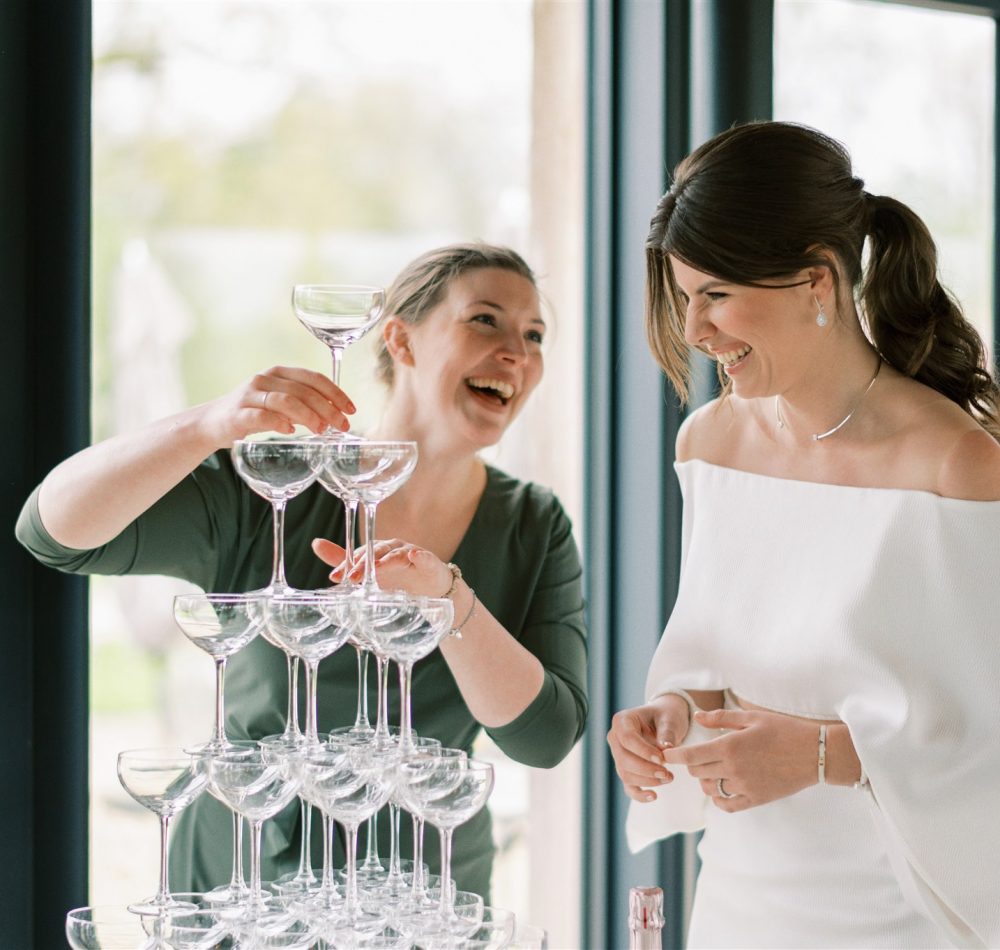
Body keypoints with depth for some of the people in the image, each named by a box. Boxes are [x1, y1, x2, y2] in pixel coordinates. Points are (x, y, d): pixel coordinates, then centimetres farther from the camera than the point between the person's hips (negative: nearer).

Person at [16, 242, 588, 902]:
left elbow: (544, 736, -14)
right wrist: (209, 427, -37)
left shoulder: (537, 531, -4)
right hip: (237, 878, -2)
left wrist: (446, 594, -30)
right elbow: (57, 528, -22)